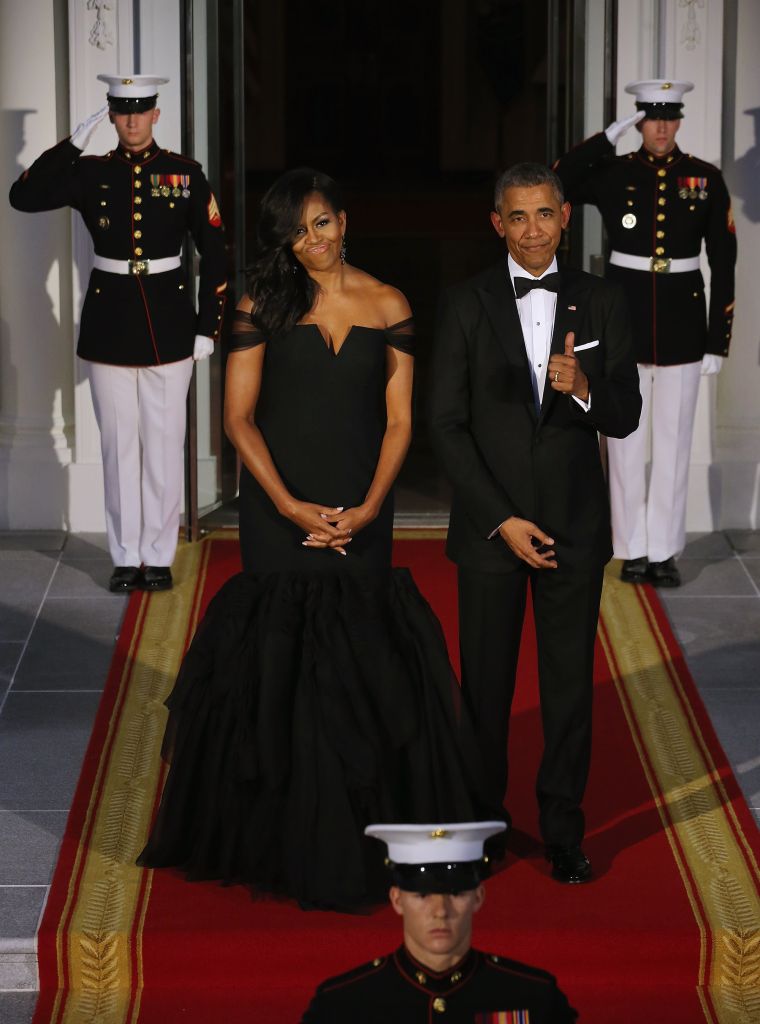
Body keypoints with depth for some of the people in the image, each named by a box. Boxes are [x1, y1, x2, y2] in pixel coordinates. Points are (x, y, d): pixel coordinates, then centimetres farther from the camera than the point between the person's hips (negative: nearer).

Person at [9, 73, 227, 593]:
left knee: (164, 443, 4)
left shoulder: (184, 174, 0)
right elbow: (24, 197, -11)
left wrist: (208, 327, -2)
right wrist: (75, 142, -13)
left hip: (168, 324, -1)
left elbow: (214, 253, 2)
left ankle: (160, 556, 13)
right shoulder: (91, 173, 2)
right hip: (110, 322, 1)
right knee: (119, 444, 6)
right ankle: (126, 557, 15)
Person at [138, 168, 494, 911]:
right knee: (279, 664, 0)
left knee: (362, 669, -1)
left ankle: (356, 843, 11)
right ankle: (284, 840, 8)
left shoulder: (387, 307, 5)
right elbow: (239, 418, -2)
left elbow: (399, 419, 4)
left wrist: (369, 507, -9)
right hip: (278, 511, -1)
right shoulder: (262, 307, 2)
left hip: (360, 513, 1)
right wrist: (291, 507, -11)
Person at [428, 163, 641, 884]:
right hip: (489, 525, -1)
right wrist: (502, 520, -9)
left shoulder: (600, 303, 4)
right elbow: (445, 424, -3)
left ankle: (563, 831, 15)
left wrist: (584, 388, -20)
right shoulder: (466, 305, 0)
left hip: (575, 526, 1)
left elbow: (626, 418, 4)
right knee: (486, 682, 5)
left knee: (570, 683, 4)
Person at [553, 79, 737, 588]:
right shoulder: (615, 174, 0)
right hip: (625, 316, 0)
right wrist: (609, 136, -15)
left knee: (674, 441, 6)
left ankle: (665, 551, 14)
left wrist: (718, 341, -2)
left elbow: (723, 263, 1)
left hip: (682, 321, 0)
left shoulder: (706, 179, 0)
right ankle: (634, 550, 15)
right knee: (626, 438, 5)